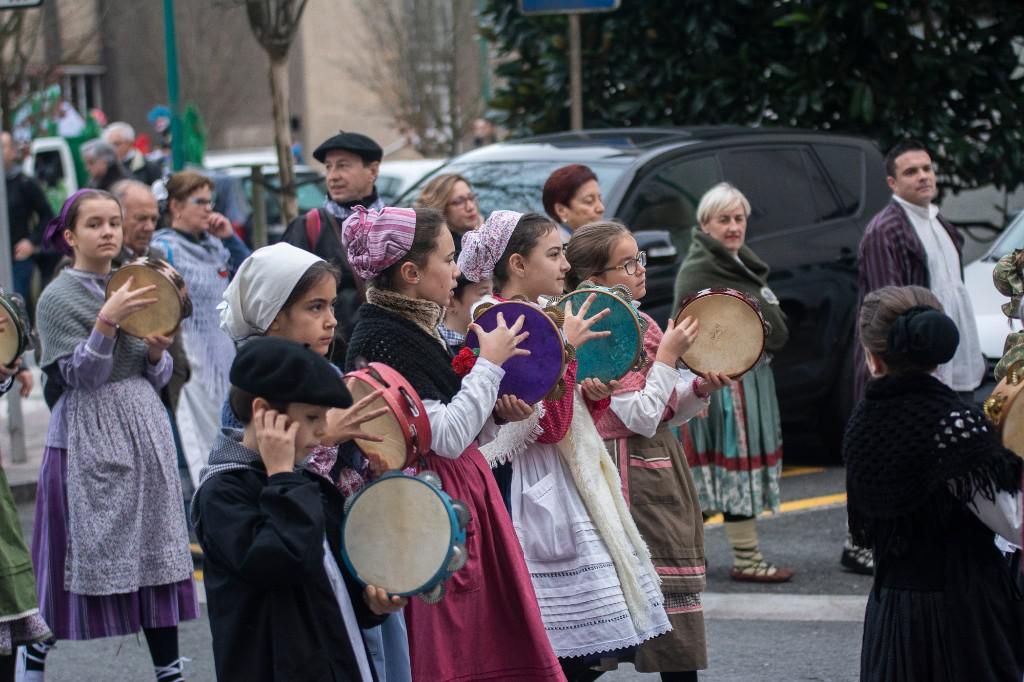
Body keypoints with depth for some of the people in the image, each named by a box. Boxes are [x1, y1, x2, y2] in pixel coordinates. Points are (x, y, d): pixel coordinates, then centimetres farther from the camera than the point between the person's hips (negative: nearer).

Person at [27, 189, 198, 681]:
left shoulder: (134, 287, 11)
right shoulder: (59, 297, -4)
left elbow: (157, 379, 13)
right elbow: (80, 375, -13)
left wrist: (158, 350, -7)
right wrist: (108, 320, -22)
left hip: (144, 435, 5)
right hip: (88, 438, -5)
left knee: (156, 557, 4)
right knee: (76, 557, -1)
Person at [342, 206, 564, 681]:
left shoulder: (415, 328, 12)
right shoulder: (383, 339, -17)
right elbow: (447, 437, -22)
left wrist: (494, 407, 5)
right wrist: (490, 363, -13)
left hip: (461, 489, 10)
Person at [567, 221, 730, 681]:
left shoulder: (641, 324, 11)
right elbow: (641, 417, -20)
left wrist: (700, 389, -2)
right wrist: (668, 355, -13)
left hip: (664, 468, 9)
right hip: (635, 477, -9)